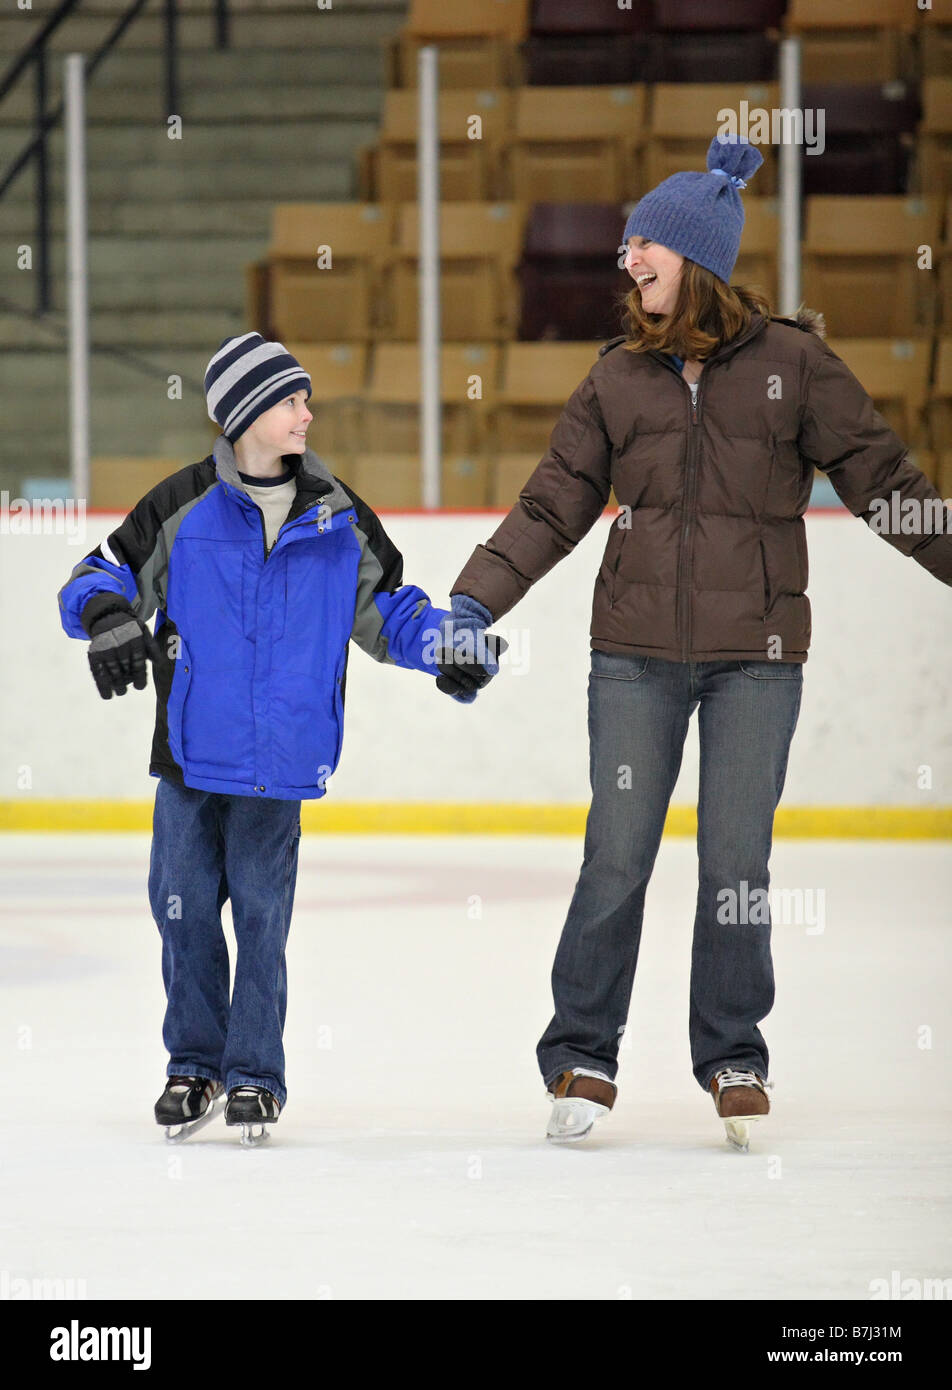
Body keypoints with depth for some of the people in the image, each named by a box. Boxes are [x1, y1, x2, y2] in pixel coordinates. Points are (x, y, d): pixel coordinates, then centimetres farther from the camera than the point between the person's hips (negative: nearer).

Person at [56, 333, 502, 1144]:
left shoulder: (338, 518, 7)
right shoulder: (184, 509, 0)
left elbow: (386, 607, 17)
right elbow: (106, 573, 5)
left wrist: (451, 645, 1)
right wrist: (107, 615, -17)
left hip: (281, 758, 1)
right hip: (191, 751, 0)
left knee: (261, 914, -1)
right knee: (186, 910, 3)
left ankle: (255, 1074, 10)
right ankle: (196, 1065, 18)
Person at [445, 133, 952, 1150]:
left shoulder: (791, 362, -1)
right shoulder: (619, 378, 7)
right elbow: (551, 509, 8)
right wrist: (475, 600, -1)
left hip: (755, 656, -2)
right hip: (636, 654, 2)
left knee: (737, 864, 0)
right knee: (617, 858, 1)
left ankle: (732, 1057, 16)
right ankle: (581, 1055, 13)